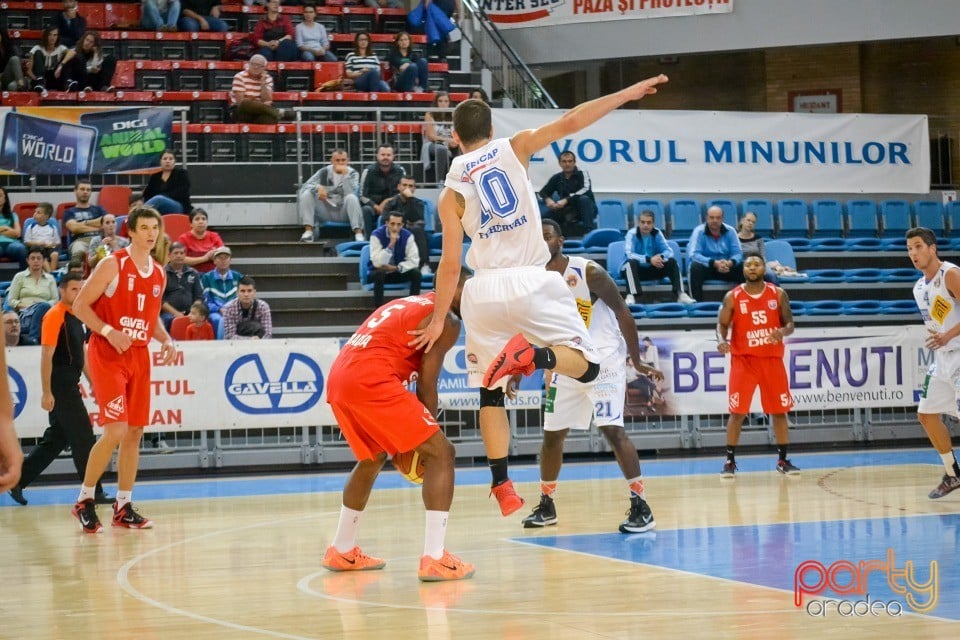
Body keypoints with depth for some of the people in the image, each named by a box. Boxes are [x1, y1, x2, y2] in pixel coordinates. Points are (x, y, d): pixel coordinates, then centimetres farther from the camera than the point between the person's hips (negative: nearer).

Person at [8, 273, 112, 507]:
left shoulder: (75, 317, 15)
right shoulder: (55, 316, -12)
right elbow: (46, 356, -17)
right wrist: (46, 392, -20)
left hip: (70, 386, 9)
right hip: (60, 387, -9)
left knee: (58, 438, 12)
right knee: (83, 438, -7)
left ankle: (18, 480, 18)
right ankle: (94, 492, -2)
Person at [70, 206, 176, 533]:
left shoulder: (159, 273, 11)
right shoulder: (112, 264, -9)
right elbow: (80, 305, -9)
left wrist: (165, 339, 5)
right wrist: (109, 332, -21)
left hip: (139, 356, 7)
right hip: (107, 355, -7)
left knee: (135, 432, 6)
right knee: (115, 430, -15)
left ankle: (123, 507, 14)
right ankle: (84, 500, 0)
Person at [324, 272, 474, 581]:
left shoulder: (408, 304, 29)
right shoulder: (446, 319, 3)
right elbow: (426, 384, -3)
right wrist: (430, 428, 9)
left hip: (337, 378, 9)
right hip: (371, 379, -9)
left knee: (373, 458, 30)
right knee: (439, 452, -4)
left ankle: (342, 551, 39)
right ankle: (434, 559, -14)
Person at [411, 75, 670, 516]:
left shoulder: (451, 190, 9)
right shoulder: (515, 149, 7)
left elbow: (450, 264, 3)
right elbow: (569, 123, -3)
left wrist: (438, 320, 10)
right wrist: (628, 94, 0)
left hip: (483, 290, 2)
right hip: (530, 281, -2)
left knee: (491, 390, 15)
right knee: (586, 364, 2)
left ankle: (501, 485, 8)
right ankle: (533, 354, -30)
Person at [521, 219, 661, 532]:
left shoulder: (589, 272, -14)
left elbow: (623, 313, -10)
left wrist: (637, 362, -11)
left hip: (603, 360, -6)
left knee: (612, 430, -18)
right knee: (552, 434, 10)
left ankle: (641, 507, -16)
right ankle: (546, 506, 26)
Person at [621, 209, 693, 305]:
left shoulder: (657, 233, -4)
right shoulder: (632, 234, -15)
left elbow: (669, 251, -9)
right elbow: (630, 254, -28)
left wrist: (660, 257, -34)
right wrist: (649, 259, -42)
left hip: (653, 270, 4)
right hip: (636, 269, -4)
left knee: (672, 261, -18)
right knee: (632, 262, -36)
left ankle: (680, 294, -26)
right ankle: (631, 296, -50)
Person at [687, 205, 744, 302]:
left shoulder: (730, 231, 0)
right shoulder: (699, 231, -10)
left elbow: (737, 253, -5)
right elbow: (694, 255, -21)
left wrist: (730, 263, -30)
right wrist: (715, 263, -34)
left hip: (726, 268, 3)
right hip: (706, 267, -3)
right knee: (695, 267, -35)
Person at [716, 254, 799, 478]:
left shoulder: (778, 294, 1)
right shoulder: (732, 297, -3)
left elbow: (789, 323, 4)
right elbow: (722, 325, 0)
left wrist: (783, 331, -19)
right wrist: (721, 340, -21)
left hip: (772, 359, 2)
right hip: (743, 360, -2)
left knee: (779, 410, 5)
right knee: (737, 412, -5)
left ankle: (783, 460, 15)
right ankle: (730, 461, 3)